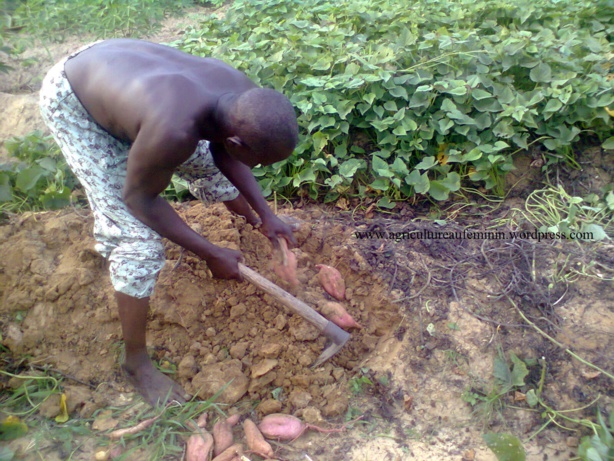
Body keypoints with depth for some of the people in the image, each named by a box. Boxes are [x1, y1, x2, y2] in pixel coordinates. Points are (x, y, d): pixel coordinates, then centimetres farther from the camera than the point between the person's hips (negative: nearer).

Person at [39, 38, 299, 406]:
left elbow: (223, 153, -1)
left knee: (208, 162, 15)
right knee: (138, 237, -13)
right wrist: (211, 254, -20)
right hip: (72, 101, -7)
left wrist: (266, 214, -6)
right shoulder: (174, 131, -43)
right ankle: (136, 362, 5)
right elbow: (139, 198, -25)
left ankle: (253, 223, 48)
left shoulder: (245, 96, -21)